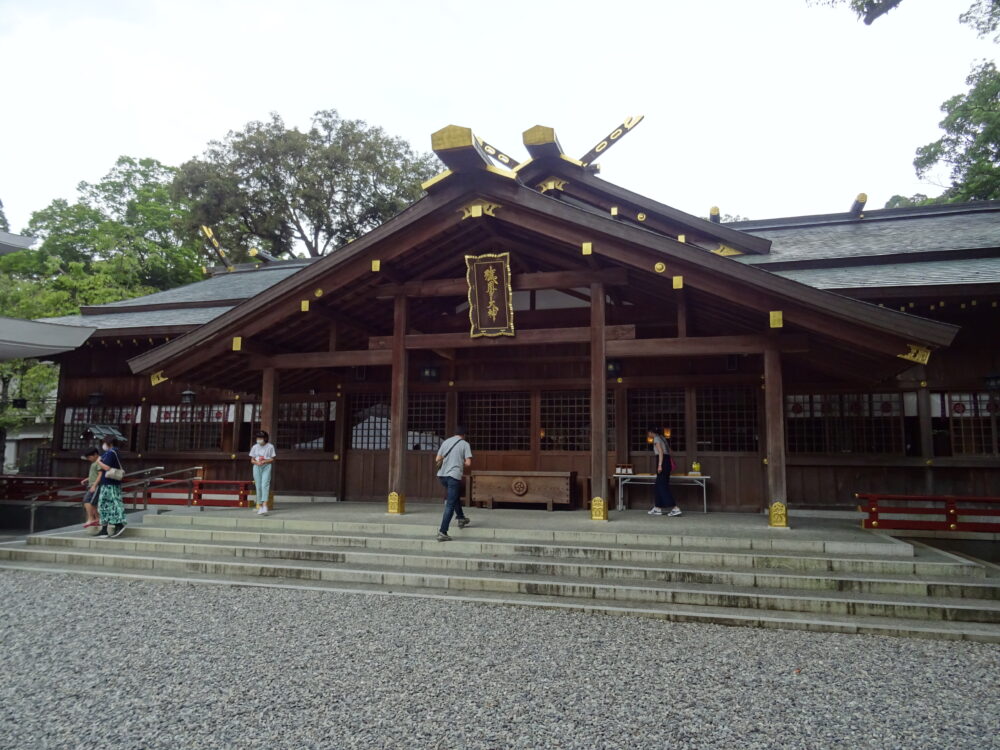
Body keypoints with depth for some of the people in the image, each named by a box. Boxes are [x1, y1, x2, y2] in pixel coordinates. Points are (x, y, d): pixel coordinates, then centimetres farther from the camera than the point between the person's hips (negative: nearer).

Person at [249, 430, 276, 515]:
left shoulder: (270, 446, 2)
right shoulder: (255, 447, 9)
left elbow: (272, 459, 2)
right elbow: (252, 460, 10)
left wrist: (264, 461, -16)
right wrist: (257, 462, -12)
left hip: (266, 467, -3)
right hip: (257, 467, 3)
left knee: (265, 485, -17)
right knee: (258, 486, 1)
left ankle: (265, 506, -24)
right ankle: (260, 506, 7)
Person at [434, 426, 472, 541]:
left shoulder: (446, 442, 11)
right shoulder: (465, 444, 0)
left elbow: (437, 460, 9)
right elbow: (468, 463, -8)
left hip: (442, 475, 6)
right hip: (454, 475, -6)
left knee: (456, 496, 29)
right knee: (450, 505, -4)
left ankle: (461, 519, 39)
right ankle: (442, 532, -10)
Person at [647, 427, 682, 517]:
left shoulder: (656, 438, -5)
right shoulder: (662, 437, 20)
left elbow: (661, 452, -15)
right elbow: (668, 451, 19)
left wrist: (660, 465, -20)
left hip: (663, 462, -9)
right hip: (667, 461, 9)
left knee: (663, 486, -9)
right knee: (658, 486, 13)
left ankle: (675, 508, -14)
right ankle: (657, 508, 16)